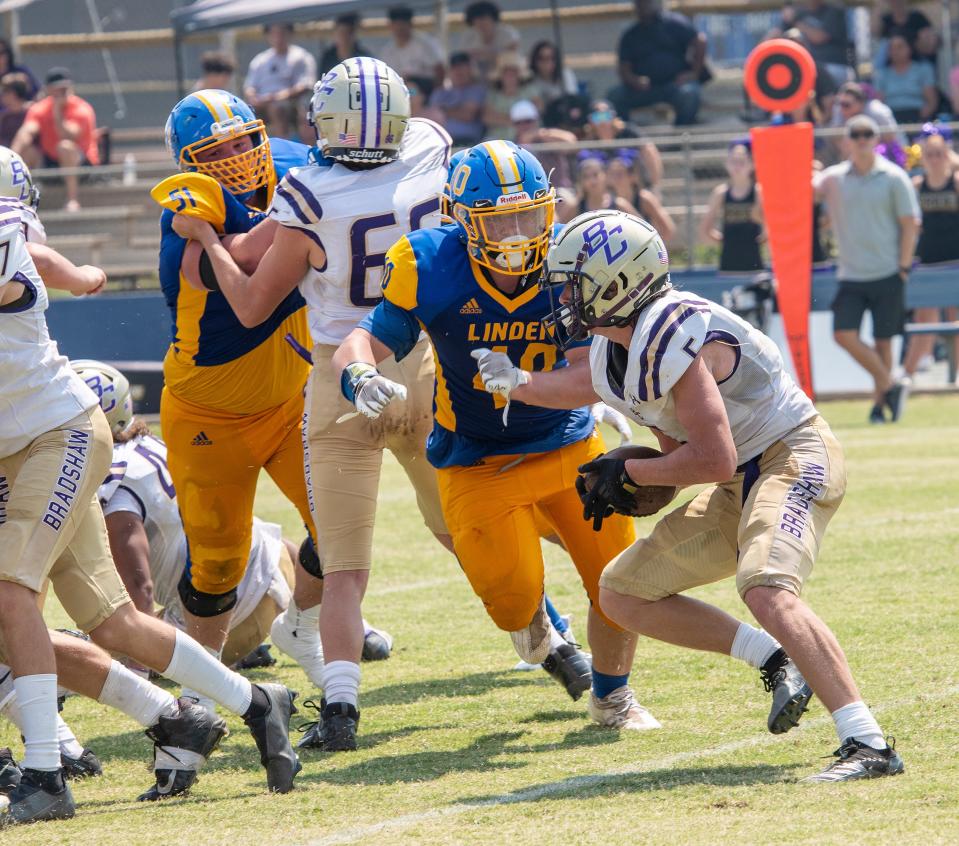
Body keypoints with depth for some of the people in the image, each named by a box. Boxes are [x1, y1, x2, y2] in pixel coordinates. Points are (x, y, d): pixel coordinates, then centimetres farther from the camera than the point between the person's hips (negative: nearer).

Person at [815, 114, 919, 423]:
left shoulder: (894, 178, -1)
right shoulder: (834, 178, 6)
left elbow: (910, 223, -1)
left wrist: (904, 267, -5)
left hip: (887, 275, -2)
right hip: (850, 277, 2)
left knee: (883, 341, 2)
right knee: (844, 334, -11)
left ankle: (879, 403, 15)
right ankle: (889, 386, 5)